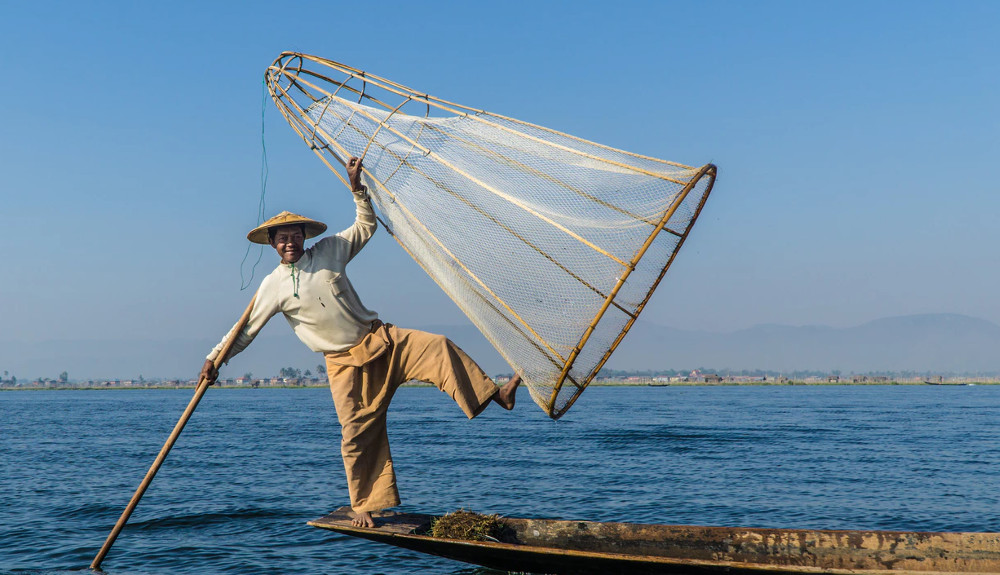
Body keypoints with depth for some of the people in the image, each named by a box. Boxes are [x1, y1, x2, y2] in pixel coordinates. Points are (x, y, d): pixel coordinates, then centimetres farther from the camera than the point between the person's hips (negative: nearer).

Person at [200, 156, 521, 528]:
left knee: (438, 347, -20)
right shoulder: (274, 286, -1)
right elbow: (247, 328, 5)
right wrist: (215, 358, 1)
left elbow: (366, 227, 13)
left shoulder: (328, 251, 5)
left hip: (381, 340, 2)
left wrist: (357, 188, 1)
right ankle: (365, 505, 8)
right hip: (345, 361, -2)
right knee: (358, 433, -5)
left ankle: (496, 395, -19)